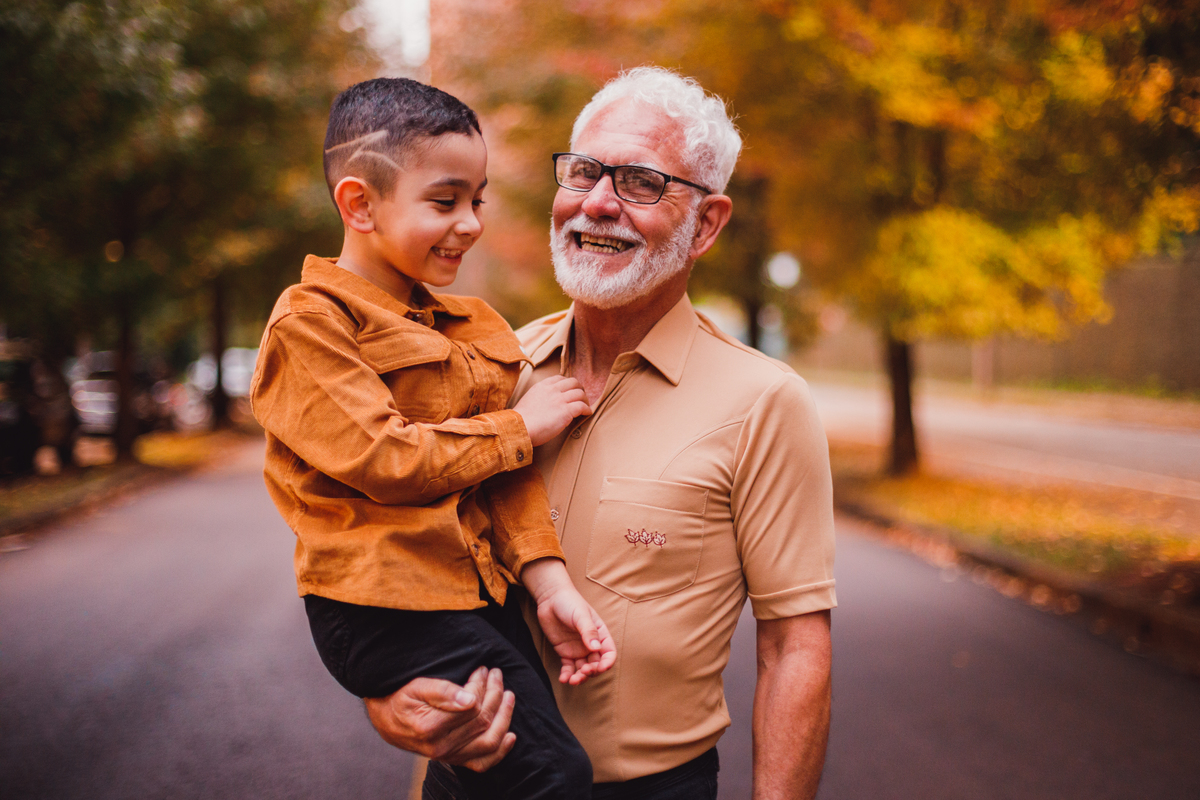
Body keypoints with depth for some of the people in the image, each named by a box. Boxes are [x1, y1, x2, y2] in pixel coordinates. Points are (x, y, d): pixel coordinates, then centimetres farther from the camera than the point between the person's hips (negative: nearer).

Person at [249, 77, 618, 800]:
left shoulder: (467, 328, 16)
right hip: (387, 606, -7)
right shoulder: (309, 324, -6)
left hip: (481, 594, 8)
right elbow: (384, 459, -16)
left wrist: (551, 583, -3)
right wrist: (520, 428, -7)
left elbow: (504, 475, 10)